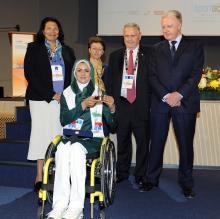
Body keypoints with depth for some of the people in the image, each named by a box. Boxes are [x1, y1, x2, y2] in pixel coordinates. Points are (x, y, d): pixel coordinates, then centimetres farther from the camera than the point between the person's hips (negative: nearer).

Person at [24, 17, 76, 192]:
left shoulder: (67, 51, 17)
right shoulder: (34, 49, 6)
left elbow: (72, 75, 15)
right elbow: (30, 74, -4)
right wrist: (51, 95, -10)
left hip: (64, 100, 3)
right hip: (42, 99, -3)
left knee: (61, 135, -3)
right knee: (42, 134, -3)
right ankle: (40, 177, 3)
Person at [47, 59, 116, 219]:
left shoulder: (99, 93, 12)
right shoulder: (67, 94, 14)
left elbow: (111, 124, 7)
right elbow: (64, 120, -2)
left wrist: (112, 108, -13)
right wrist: (83, 105, -13)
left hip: (92, 139, -1)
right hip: (71, 136, 1)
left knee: (76, 148, -34)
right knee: (62, 149, -33)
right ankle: (60, 205, -34)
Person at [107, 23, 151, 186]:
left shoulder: (149, 54, 3)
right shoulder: (115, 56, 12)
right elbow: (110, 81, 12)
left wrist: (152, 101, -9)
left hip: (142, 105, -2)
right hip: (121, 104, 2)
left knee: (143, 141, 5)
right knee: (122, 141, 12)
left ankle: (141, 175, 18)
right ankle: (122, 173, 25)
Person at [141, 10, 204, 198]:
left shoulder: (194, 47, 6)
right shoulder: (157, 49, 12)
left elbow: (196, 75, -2)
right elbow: (153, 76, 4)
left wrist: (179, 94, -14)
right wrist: (165, 96, -10)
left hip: (185, 103, -2)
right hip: (160, 102, 2)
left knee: (186, 144, 4)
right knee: (156, 142, 6)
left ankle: (186, 183, 15)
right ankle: (152, 179, 17)